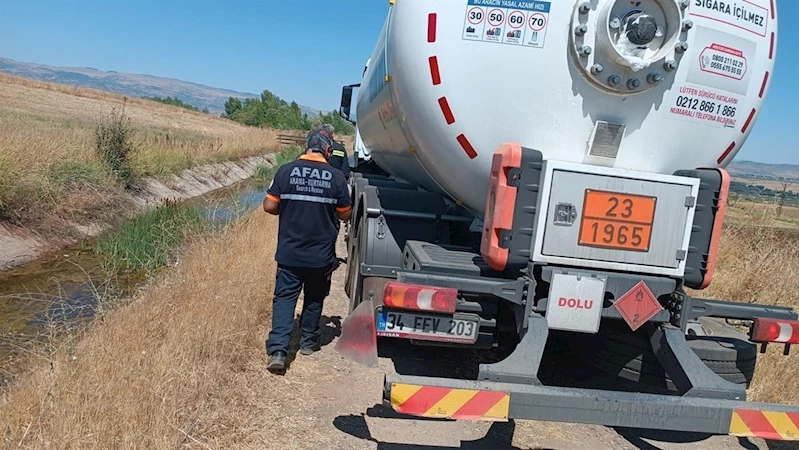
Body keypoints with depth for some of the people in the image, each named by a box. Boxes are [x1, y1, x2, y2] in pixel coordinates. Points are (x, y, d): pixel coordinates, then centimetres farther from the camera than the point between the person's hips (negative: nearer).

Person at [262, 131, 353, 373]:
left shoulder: (286, 170, -6)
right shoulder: (336, 177, -7)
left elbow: (269, 206, -5)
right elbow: (345, 215, 1)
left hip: (289, 252, 0)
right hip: (321, 254, 0)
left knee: (284, 297, 6)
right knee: (314, 298, 19)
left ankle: (277, 351, -3)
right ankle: (308, 341, 33)